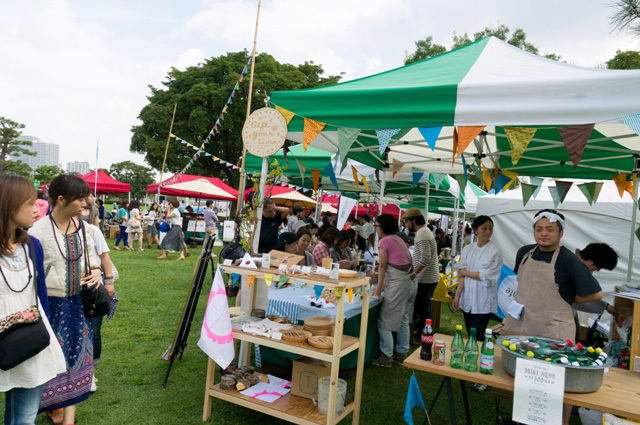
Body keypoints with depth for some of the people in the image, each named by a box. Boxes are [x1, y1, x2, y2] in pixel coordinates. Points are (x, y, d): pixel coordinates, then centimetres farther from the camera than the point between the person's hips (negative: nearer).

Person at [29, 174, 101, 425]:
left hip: (78, 303, 5)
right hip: (50, 304, -5)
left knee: (77, 356, 7)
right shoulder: (39, 230, -15)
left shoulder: (83, 228, 2)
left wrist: (96, 270, -5)